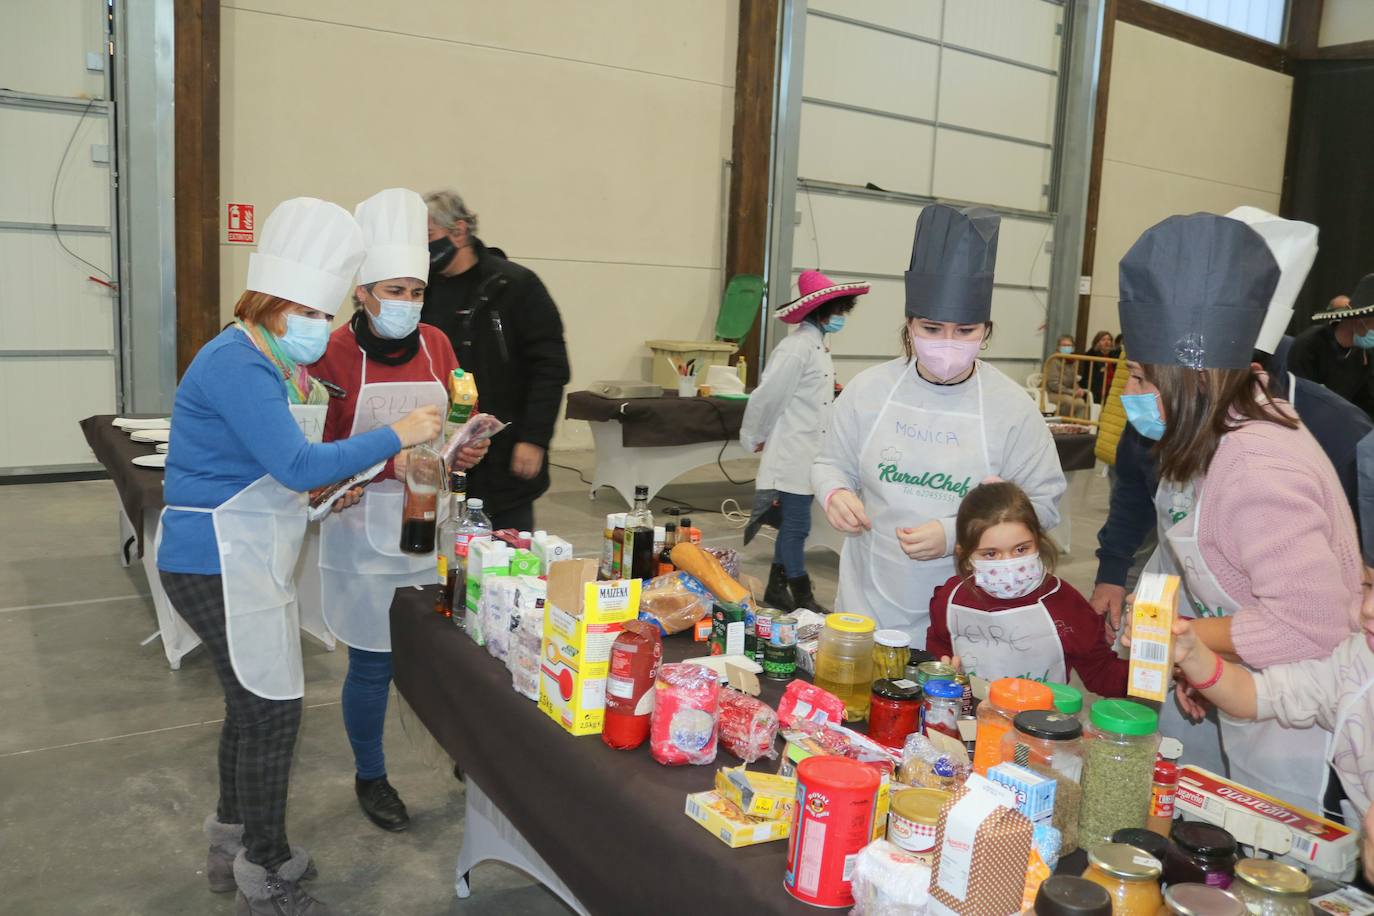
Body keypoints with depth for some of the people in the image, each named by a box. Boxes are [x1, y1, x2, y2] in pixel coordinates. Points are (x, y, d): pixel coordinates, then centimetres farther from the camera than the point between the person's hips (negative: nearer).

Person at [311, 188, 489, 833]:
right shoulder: (334, 352, -11)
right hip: (365, 527, -4)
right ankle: (370, 777, 29)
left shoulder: (435, 344, 3)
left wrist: (466, 450, -7)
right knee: (373, 661, 7)